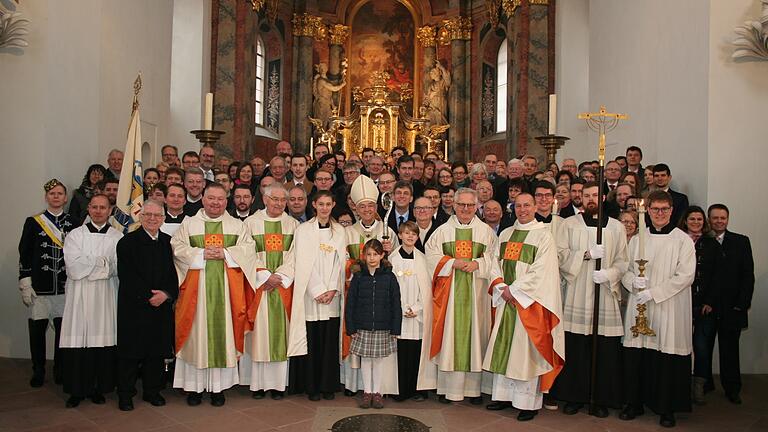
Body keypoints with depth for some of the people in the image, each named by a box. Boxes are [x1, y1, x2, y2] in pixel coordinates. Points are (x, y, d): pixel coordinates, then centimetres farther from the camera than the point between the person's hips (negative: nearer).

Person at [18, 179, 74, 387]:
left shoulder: (73, 224, 6)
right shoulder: (33, 222, 3)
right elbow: (24, 255, 1)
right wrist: (25, 284, -4)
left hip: (66, 286, 1)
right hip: (39, 287, -1)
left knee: (63, 330, 5)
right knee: (37, 329, 4)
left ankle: (60, 371, 19)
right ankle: (38, 372, 20)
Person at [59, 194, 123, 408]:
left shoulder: (117, 237, 6)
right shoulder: (75, 235, 7)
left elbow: (118, 268, -4)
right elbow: (73, 268, -5)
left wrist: (88, 264, -6)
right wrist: (103, 262, -5)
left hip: (106, 296, 0)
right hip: (80, 295, 0)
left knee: (104, 340, 1)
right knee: (78, 341, -1)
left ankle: (98, 388, 14)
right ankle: (77, 389, 12)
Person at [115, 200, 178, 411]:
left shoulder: (168, 242, 8)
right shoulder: (128, 241, -3)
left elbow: (174, 273, 6)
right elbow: (126, 275, -10)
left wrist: (166, 294, -10)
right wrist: (148, 297, -14)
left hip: (163, 305, 3)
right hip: (134, 306, -3)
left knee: (157, 350, 8)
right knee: (131, 350, 4)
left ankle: (152, 391, 22)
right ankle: (125, 394, 17)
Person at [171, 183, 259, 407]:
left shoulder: (237, 225, 11)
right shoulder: (189, 224, 10)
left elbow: (248, 248, 0)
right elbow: (177, 248, -1)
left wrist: (225, 253, -12)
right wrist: (202, 254, -12)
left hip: (226, 288, 1)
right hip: (197, 287, 0)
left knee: (223, 332, 2)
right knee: (197, 333, 1)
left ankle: (219, 386, 10)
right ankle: (194, 385, 11)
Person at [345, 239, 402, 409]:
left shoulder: (389, 277, -3)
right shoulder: (358, 277, -1)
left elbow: (396, 304, -2)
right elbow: (350, 304, 1)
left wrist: (395, 329, -5)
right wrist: (350, 328, -3)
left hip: (383, 328, -1)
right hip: (363, 328, 1)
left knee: (379, 359, 9)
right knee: (365, 359, 10)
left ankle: (377, 391, 23)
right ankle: (367, 391, 24)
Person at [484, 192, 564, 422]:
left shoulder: (543, 235, -5)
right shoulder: (505, 234, 13)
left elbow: (541, 271, -12)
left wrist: (514, 290, -13)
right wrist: (501, 287, -7)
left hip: (529, 301, -5)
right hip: (506, 298, 5)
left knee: (526, 350, -2)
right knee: (503, 347, 8)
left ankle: (529, 402, 9)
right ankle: (504, 394, 20)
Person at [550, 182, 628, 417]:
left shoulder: (616, 227, 12)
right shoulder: (569, 224, 8)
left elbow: (622, 261, 7)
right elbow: (561, 256, 0)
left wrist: (609, 274, -11)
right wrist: (587, 254, -12)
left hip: (606, 295, 1)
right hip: (576, 296, -1)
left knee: (604, 350, 1)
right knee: (575, 348, 0)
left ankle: (601, 399, 13)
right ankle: (574, 396, 12)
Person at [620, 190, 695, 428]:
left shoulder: (683, 240, 0)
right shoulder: (637, 239, 11)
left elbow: (685, 275, -8)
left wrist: (653, 292, -13)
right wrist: (634, 282, -12)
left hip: (669, 308, -3)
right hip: (639, 306, 3)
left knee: (667, 359, 0)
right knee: (635, 356, 4)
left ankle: (666, 409, 16)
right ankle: (634, 403, 19)